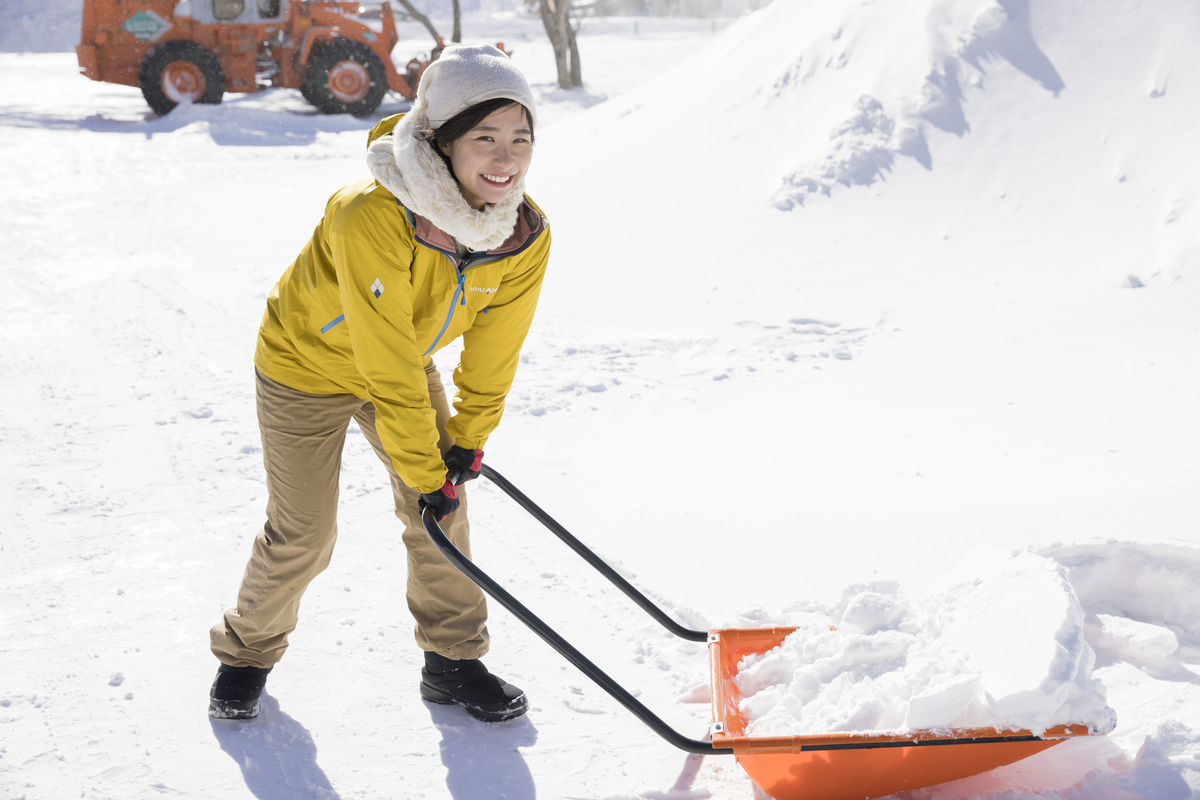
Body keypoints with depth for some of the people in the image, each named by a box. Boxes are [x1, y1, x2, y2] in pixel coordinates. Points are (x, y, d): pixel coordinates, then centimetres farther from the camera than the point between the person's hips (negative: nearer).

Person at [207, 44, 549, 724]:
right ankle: (248, 653, 26)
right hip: (309, 363, -5)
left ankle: (453, 661, 22)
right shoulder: (371, 218, -40)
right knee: (303, 536, 0)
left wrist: (467, 439, -1)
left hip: (407, 364, 5)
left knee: (444, 507, 3)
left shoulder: (527, 236, -22)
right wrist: (424, 473, -26)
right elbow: (389, 368, -33)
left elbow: (493, 352, -7)